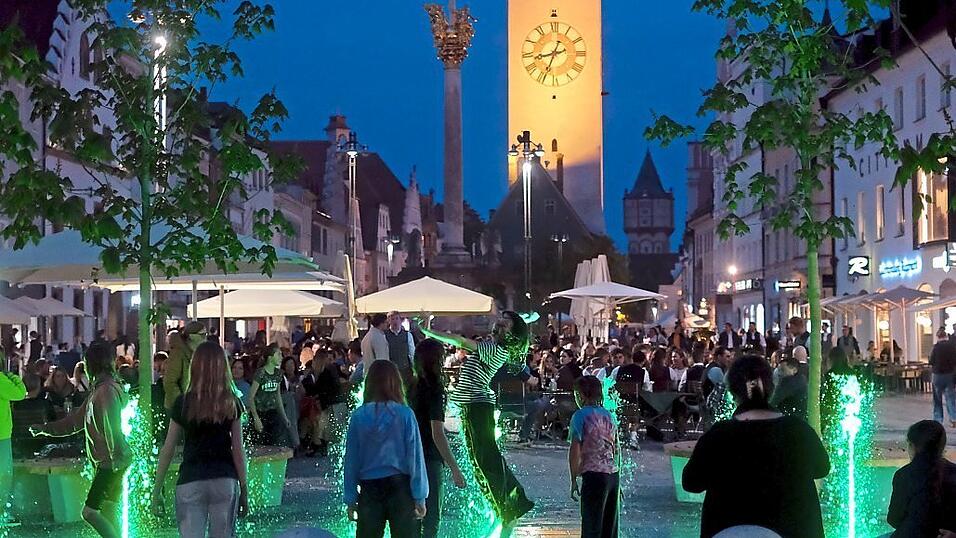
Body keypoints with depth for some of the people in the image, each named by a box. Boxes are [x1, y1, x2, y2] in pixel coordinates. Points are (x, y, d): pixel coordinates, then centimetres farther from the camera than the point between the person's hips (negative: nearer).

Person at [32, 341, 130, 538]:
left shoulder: (107, 390, -15)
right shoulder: (98, 389, 17)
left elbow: (112, 427, -23)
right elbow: (77, 419, 25)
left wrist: (115, 458, -27)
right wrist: (46, 428, 25)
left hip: (111, 462, -10)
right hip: (107, 462, 10)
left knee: (90, 511, -12)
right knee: (108, 514, 11)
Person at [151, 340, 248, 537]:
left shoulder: (183, 403, -1)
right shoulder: (232, 403, 1)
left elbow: (167, 450, 2)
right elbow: (238, 451, 1)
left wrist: (156, 491, 9)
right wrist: (244, 489, 9)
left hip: (190, 482, -1)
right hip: (225, 481, 1)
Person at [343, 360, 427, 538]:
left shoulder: (358, 416, -4)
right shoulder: (405, 415, -8)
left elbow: (351, 459, 0)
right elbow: (415, 457, -7)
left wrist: (350, 498, 8)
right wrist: (420, 496, -1)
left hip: (369, 488, 1)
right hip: (400, 486, -1)